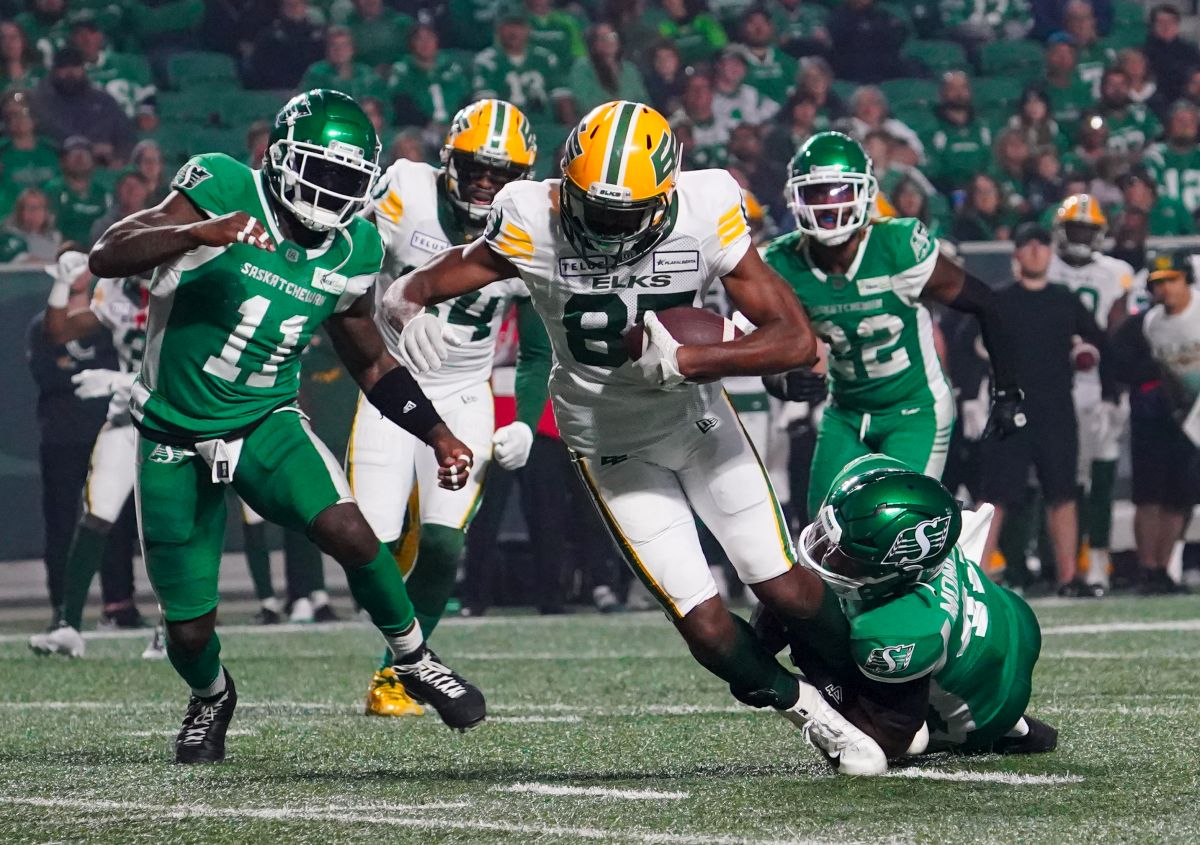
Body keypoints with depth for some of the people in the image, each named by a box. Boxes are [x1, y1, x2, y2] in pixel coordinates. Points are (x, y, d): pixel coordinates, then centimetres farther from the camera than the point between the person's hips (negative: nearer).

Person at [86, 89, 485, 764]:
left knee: (349, 532, -26)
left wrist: (438, 434, 6)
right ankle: (211, 697, 36)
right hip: (176, 437, -2)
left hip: (266, 425, 2)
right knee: (190, 627, 0)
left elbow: (371, 362, 14)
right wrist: (199, 232, -41)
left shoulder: (354, 249, -1)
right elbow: (106, 256, -26)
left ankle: (415, 660, -1)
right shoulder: (226, 190, -17)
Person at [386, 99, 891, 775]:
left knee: (785, 589, -3)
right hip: (610, 443, 0)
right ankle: (816, 716, 18)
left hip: (693, 413, 1)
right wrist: (408, 315, -42)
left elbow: (797, 339, -25)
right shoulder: (535, 224, -25)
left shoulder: (705, 215, -24)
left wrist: (684, 361, -36)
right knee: (708, 628, -7)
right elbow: (412, 289, -18)